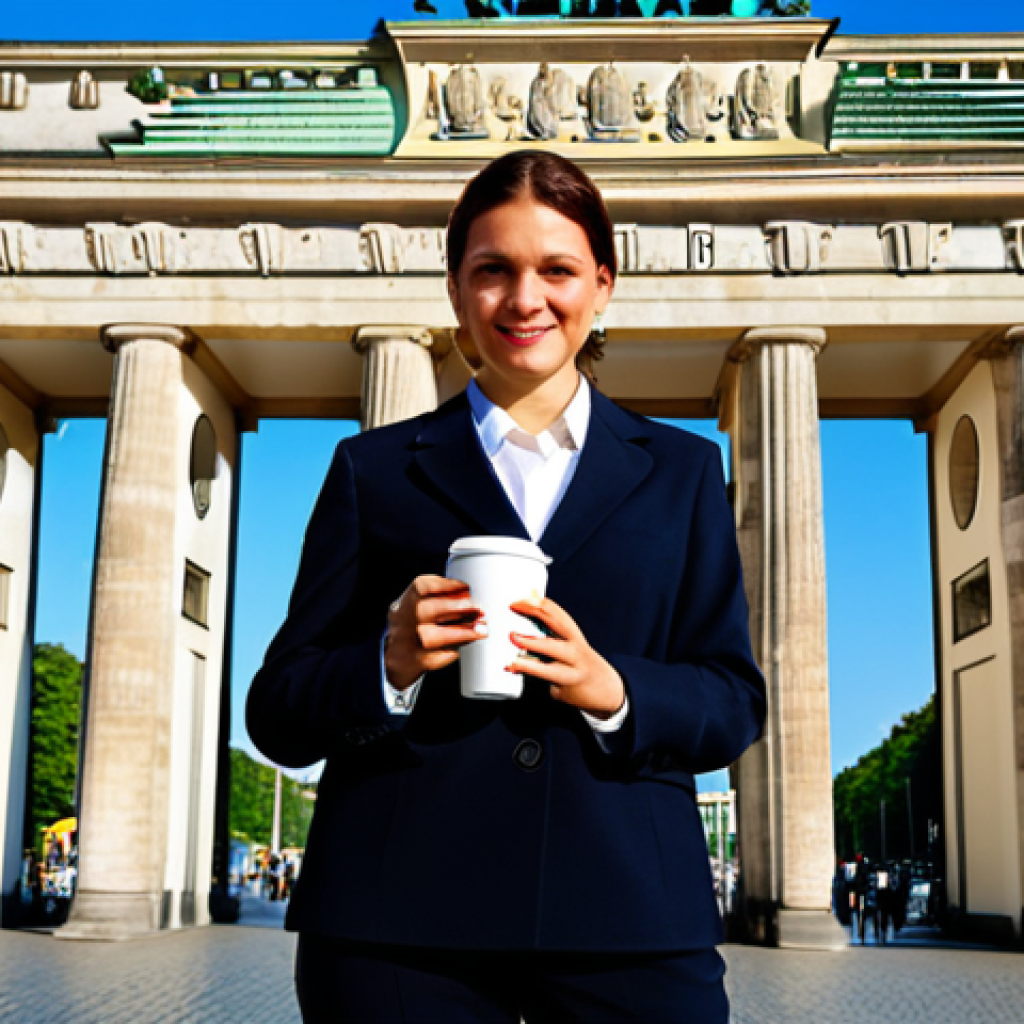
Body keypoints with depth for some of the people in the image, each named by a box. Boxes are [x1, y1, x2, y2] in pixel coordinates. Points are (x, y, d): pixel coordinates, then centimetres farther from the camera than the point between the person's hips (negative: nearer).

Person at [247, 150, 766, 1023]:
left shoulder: (682, 470, 14)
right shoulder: (374, 469, 11)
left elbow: (736, 703, 9)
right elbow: (277, 713, 7)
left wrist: (616, 692, -11)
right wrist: (388, 664, -13)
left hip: (629, 916, 1)